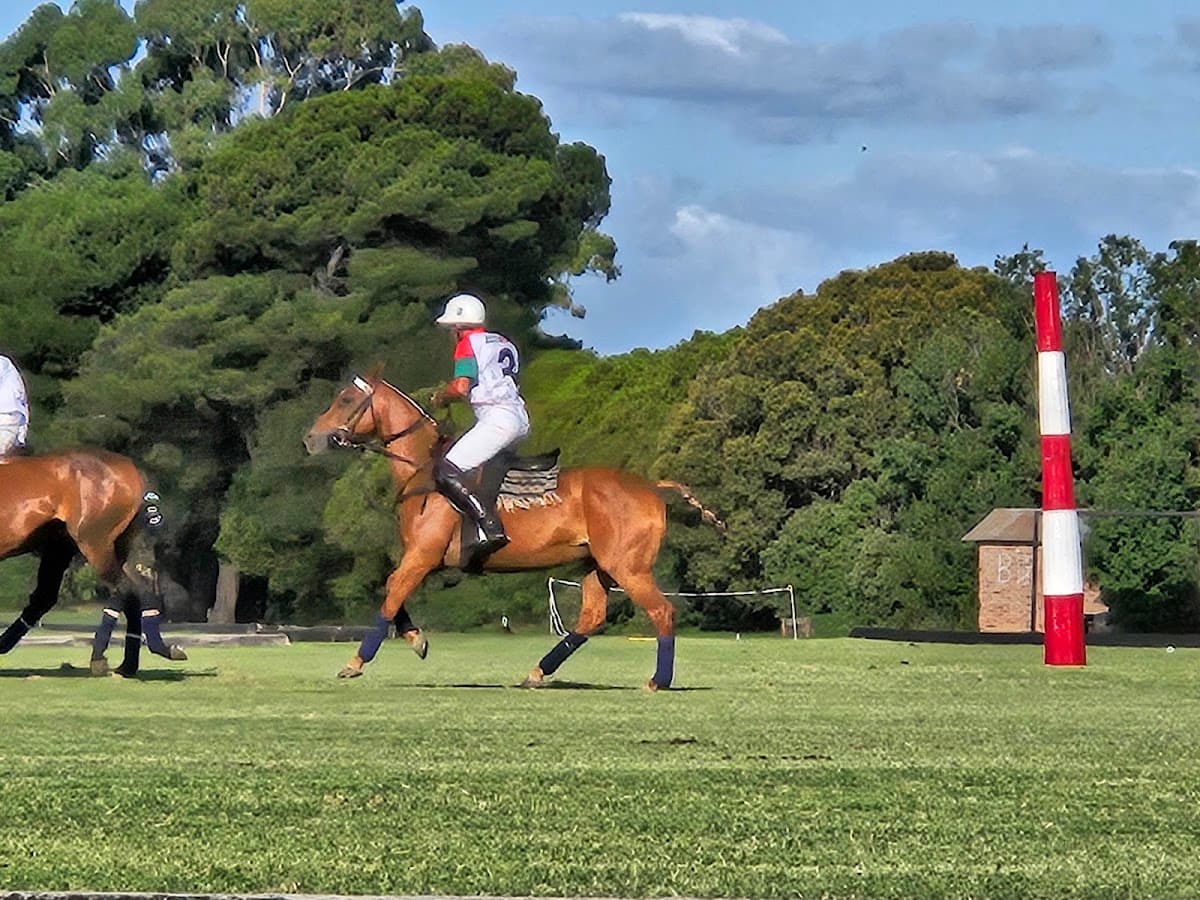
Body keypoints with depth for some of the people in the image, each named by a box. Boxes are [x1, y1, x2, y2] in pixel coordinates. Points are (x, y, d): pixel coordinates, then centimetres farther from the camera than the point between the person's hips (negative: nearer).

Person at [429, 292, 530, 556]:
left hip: (497, 418, -10)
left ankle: (490, 527, -29)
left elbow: (461, 387, -12)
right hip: (520, 418, 10)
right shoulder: (503, 343, 25)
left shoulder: (469, 343, 0)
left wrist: (438, 398, 6)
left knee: (446, 472, -16)